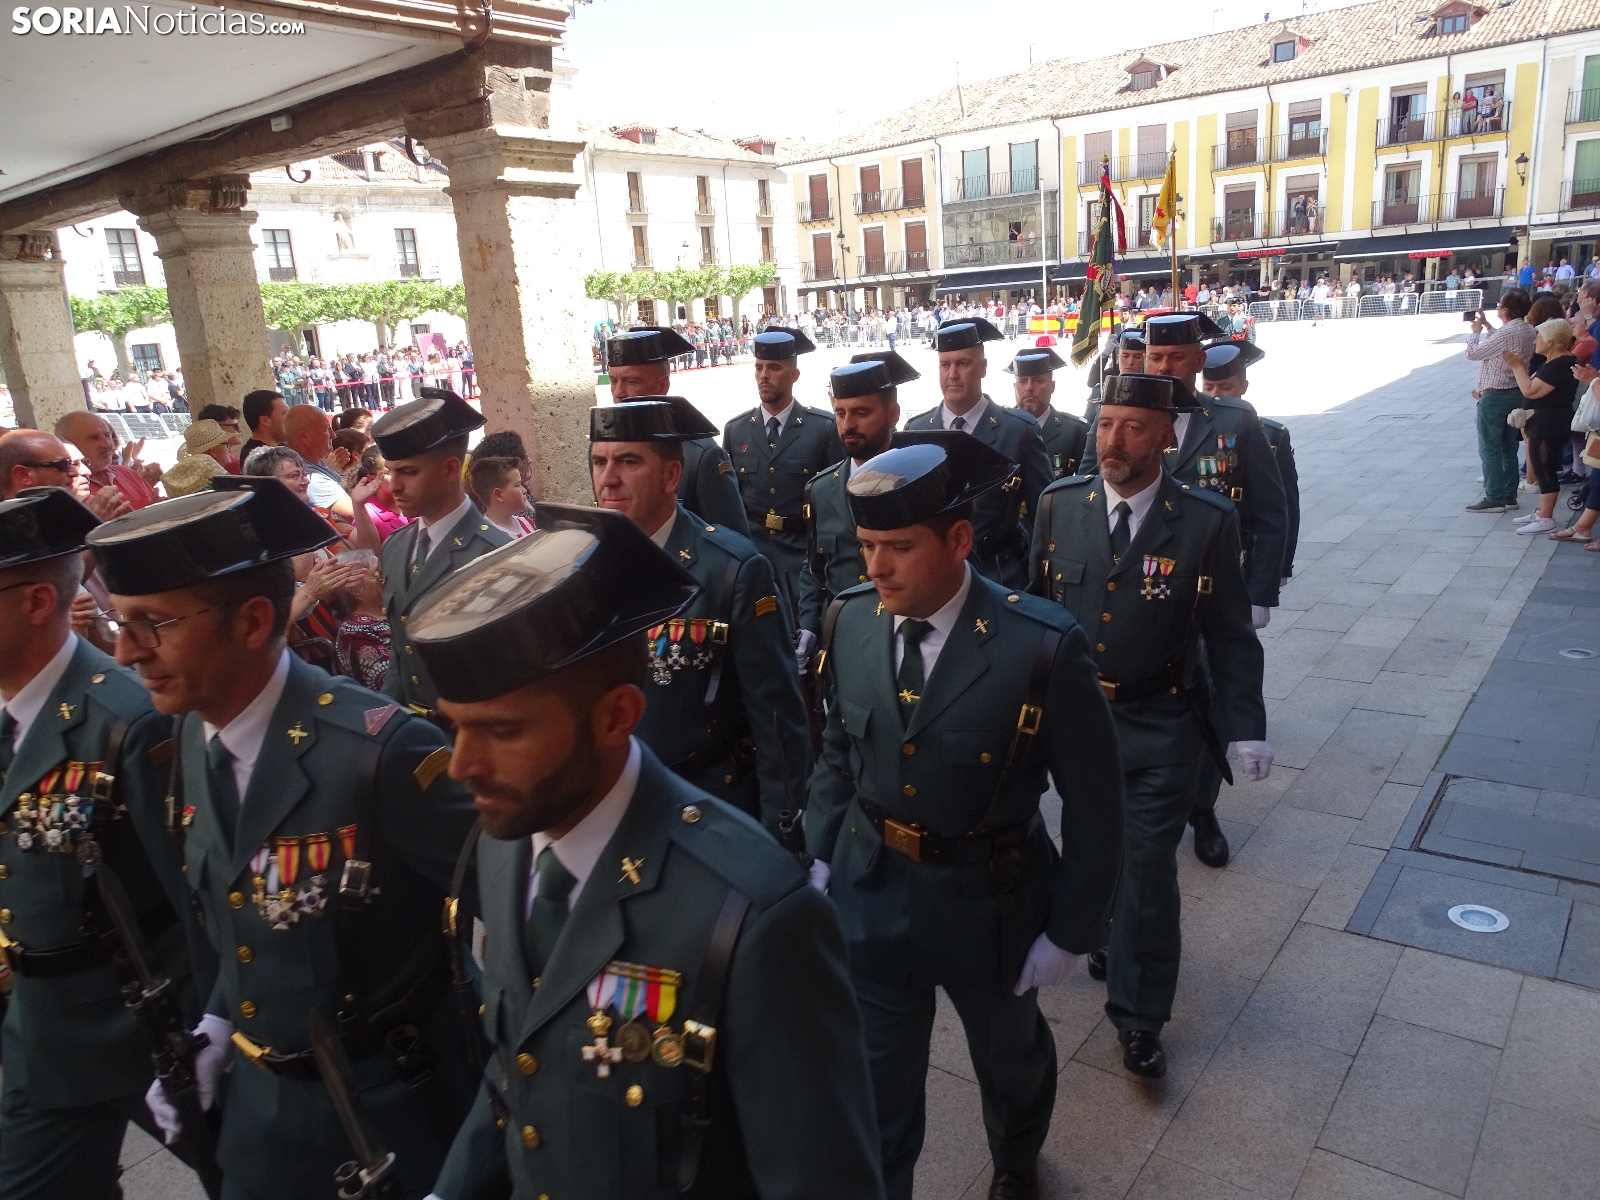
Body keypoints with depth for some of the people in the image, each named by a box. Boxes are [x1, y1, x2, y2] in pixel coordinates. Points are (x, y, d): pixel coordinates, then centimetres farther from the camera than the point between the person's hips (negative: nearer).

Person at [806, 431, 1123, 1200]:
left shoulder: (1042, 647, -25)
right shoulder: (847, 622, -11)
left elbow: (1095, 804, -14)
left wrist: (1070, 930, -10)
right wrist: (821, 855, 4)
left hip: (988, 905, -1)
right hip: (869, 897, 2)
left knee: (1010, 1058, 28)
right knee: (871, 1091, 13)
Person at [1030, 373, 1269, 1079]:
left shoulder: (1207, 521, -11)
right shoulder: (1060, 505, -4)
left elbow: (1230, 635, -4)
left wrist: (1247, 728, -7)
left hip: (1160, 730, -3)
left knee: (1148, 868, 1)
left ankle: (1138, 1015, 18)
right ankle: (1110, 944, 45)